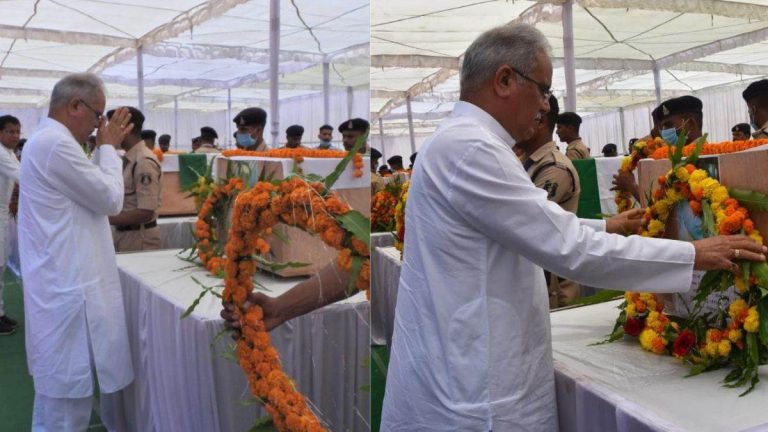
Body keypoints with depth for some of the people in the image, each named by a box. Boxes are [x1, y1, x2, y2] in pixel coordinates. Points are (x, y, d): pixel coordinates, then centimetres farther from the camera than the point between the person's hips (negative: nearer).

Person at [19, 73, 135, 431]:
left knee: (63, 386, 20)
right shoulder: (56, 144, -19)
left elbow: (91, 191, 20)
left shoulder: (48, 141, 15)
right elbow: (111, 199, -13)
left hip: (64, 282, 11)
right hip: (67, 287, -11)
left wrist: (105, 147, 14)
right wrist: (108, 147, -4)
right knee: (68, 394, -1)